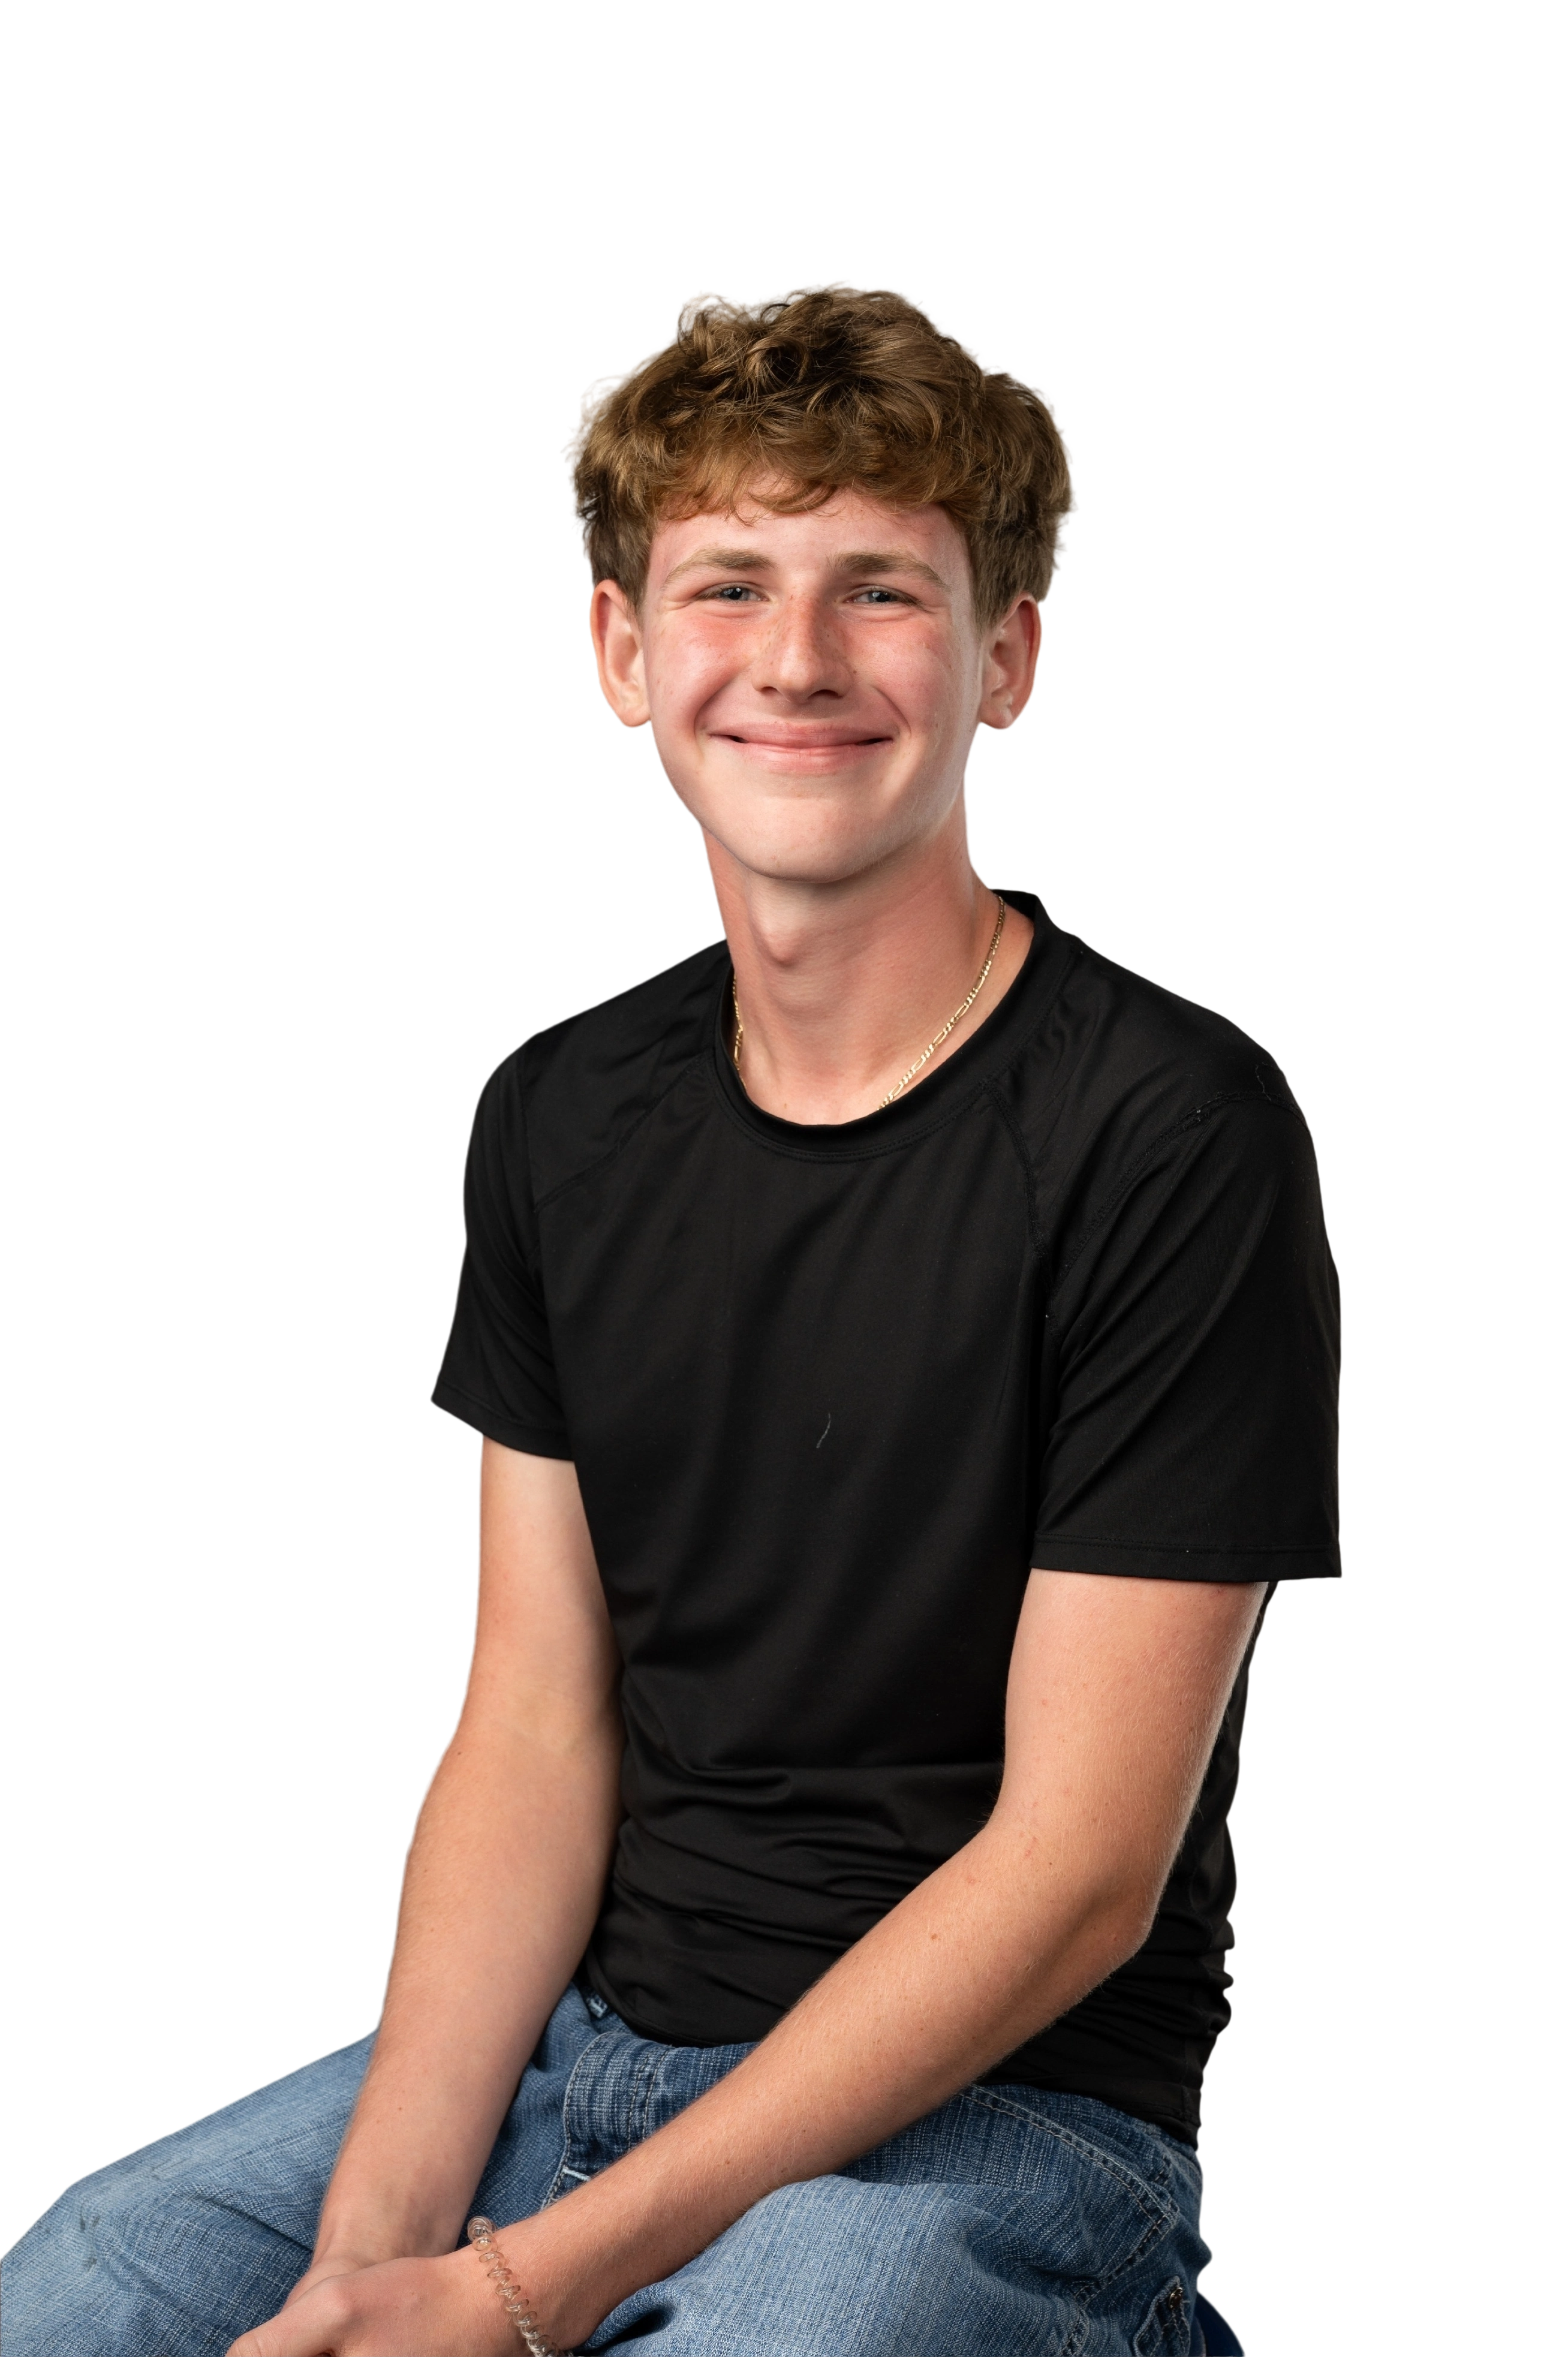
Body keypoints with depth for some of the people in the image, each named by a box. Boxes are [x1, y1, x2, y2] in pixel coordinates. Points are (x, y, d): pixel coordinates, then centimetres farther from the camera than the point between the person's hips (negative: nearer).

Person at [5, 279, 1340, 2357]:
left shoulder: (1173, 1135, -15)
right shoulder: (565, 1117, 5)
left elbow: (1075, 1870, -16)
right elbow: (535, 1728, 4)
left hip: (1006, 2108, -5)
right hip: (586, 2032, 5)